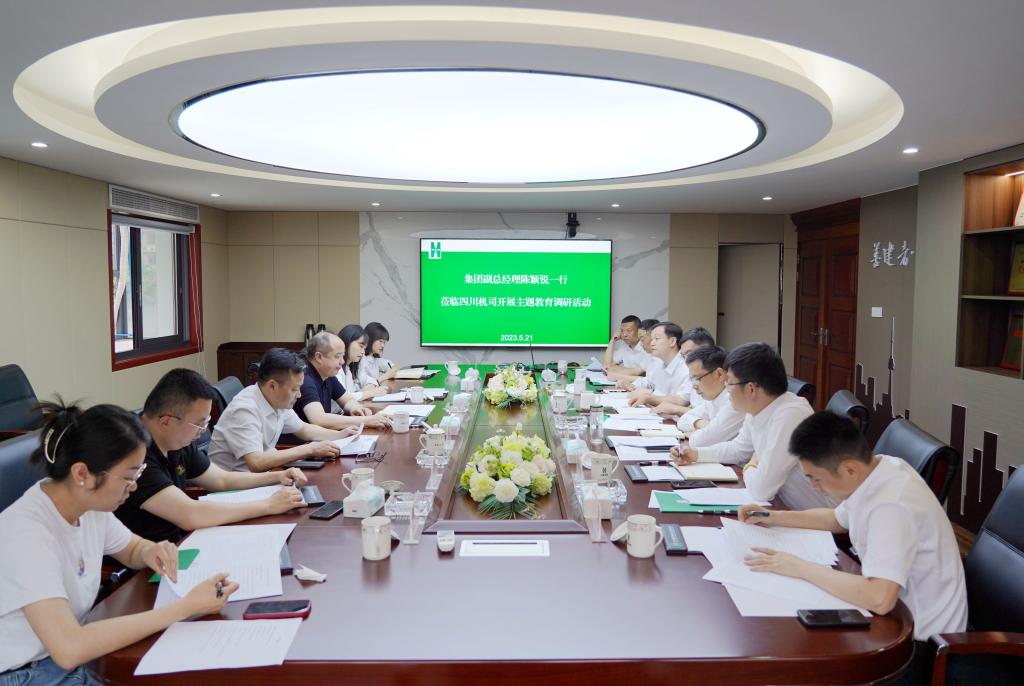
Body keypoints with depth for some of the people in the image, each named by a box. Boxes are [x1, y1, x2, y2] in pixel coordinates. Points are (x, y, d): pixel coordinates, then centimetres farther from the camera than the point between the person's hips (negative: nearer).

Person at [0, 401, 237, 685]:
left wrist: (150, 552, -9)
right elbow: (68, 649, -34)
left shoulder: (89, 505, -5)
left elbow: (132, 550, 15)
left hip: (77, 657, 6)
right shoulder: (27, 532, -26)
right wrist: (187, 606, -33)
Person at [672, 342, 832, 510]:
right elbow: (738, 449, 21)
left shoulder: (790, 416, -27)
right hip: (788, 509, 7)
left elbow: (761, 490, -27)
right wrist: (696, 454, 9)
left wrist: (749, 469, -7)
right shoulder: (756, 411, -1)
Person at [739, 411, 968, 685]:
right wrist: (775, 517, 6)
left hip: (917, 641, -8)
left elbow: (879, 599, -42)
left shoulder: (891, 507, -31)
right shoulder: (874, 469, -4)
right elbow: (838, 519, 17)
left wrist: (801, 568, -30)